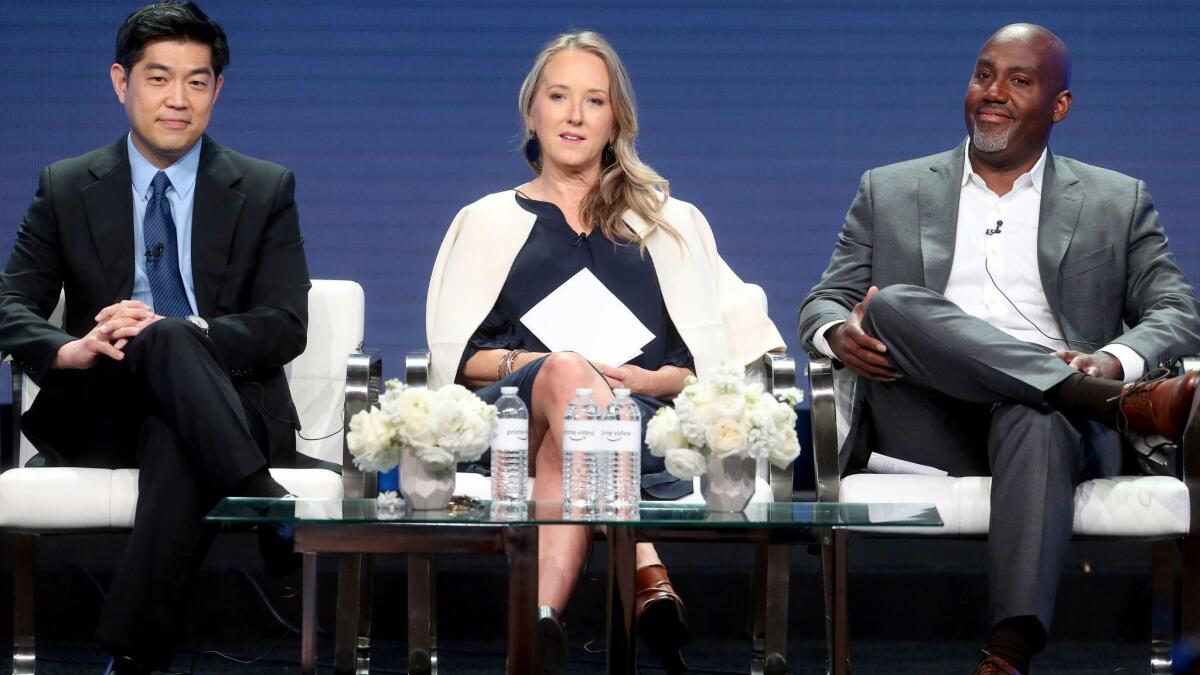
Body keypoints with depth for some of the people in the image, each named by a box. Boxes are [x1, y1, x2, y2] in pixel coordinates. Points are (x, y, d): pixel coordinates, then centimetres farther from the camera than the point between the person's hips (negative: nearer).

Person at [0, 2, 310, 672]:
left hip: (227, 405, 0)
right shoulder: (66, 189, 12)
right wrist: (71, 350, -21)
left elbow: (285, 326, -1)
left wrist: (165, 331, -19)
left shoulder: (266, 190, 10)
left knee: (175, 444, -39)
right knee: (172, 340, -35)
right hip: (102, 412, 0)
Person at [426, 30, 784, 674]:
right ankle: (647, 578, -54)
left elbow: (713, 355, 15)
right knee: (566, 371, -39)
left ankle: (545, 616, -56)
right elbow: (453, 355, 13)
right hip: (517, 415, 0)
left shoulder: (672, 223, 26)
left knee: (567, 448, -38)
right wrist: (527, 364, -7)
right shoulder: (487, 221, 26)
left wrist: (653, 379, -8)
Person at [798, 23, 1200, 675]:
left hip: (1052, 415, -1)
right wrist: (840, 335, -10)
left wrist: (1117, 358, -14)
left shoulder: (1118, 202, 18)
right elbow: (823, 303, 17)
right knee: (894, 304, -30)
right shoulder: (889, 192, 20)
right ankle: (1124, 401, -36)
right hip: (928, 426, 1)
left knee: (1036, 418, -39)